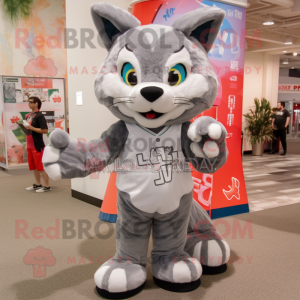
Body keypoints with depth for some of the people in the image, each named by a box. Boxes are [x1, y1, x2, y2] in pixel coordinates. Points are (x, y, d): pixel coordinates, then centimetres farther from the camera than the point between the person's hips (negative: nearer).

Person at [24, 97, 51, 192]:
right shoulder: (28, 116, 12)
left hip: (37, 145, -8)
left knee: (41, 166, -3)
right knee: (33, 166, 14)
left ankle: (47, 186, 5)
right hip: (29, 145, 8)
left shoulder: (39, 116, -12)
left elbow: (45, 130, -20)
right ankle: (37, 184, 25)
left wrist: (32, 128, -22)